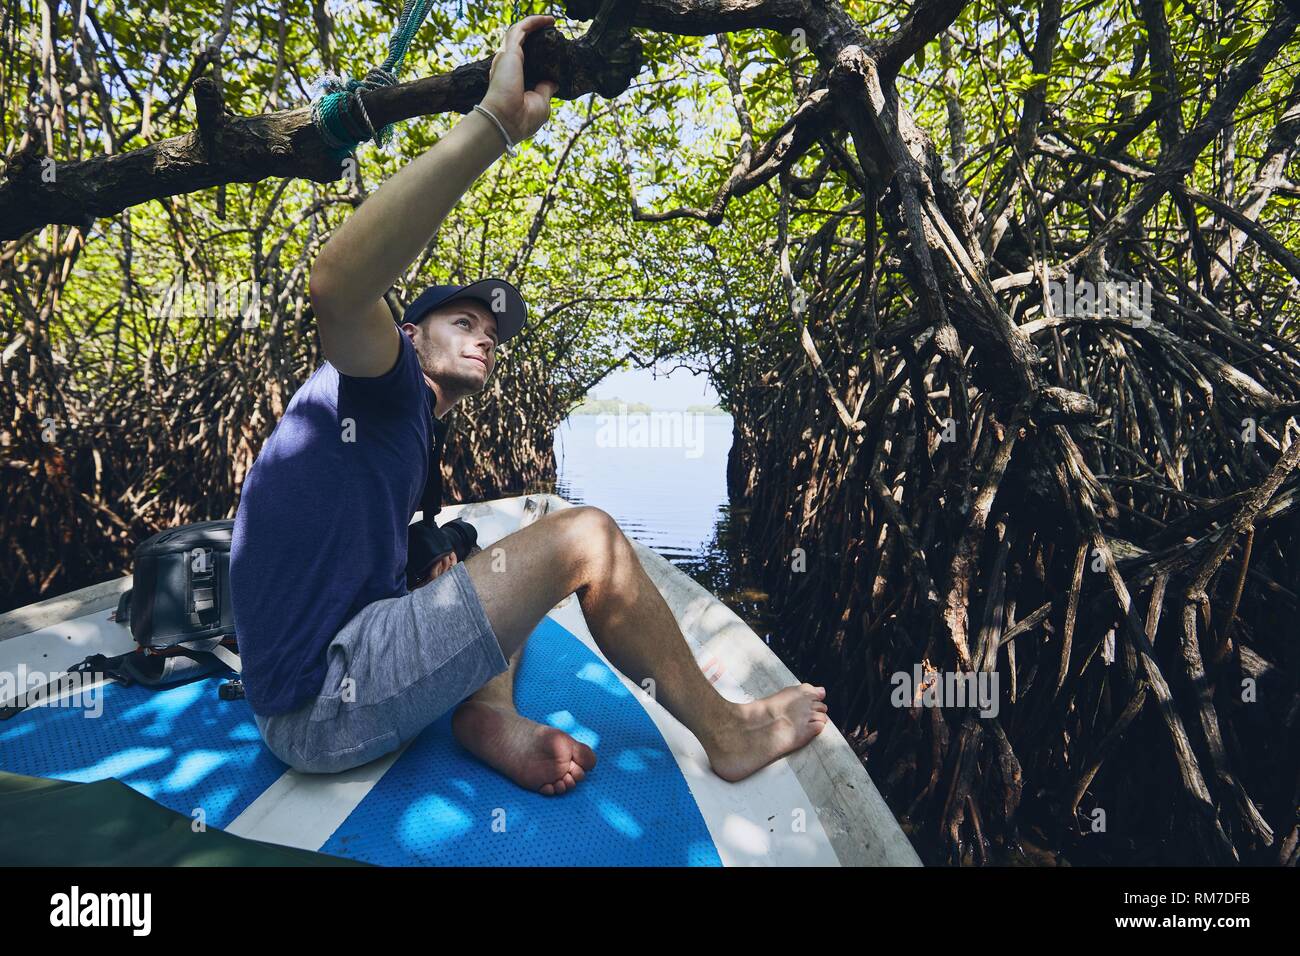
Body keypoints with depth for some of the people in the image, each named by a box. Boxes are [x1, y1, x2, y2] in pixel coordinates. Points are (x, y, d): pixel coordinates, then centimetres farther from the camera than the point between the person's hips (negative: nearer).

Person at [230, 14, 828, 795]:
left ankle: (490, 713, -4)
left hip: (349, 666, 10)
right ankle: (725, 732, 2)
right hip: (320, 705, -10)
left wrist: (443, 573, 12)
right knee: (584, 537, -14)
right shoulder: (381, 389, -4)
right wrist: (494, 124, -30)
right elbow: (337, 285, -28)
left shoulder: (408, 437, 21)